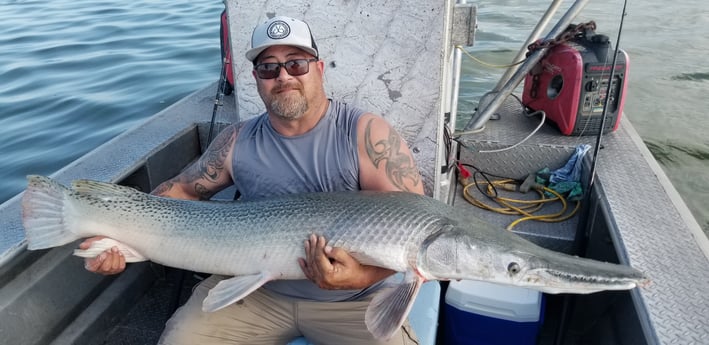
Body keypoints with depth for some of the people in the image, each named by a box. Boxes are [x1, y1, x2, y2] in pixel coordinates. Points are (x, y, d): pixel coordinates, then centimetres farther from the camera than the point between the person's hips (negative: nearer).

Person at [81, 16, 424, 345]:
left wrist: (363, 275, -33)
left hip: (351, 300, -2)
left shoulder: (366, 133, -14)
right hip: (255, 289, 3)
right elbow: (183, 188, 8)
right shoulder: (237, 142, -2)